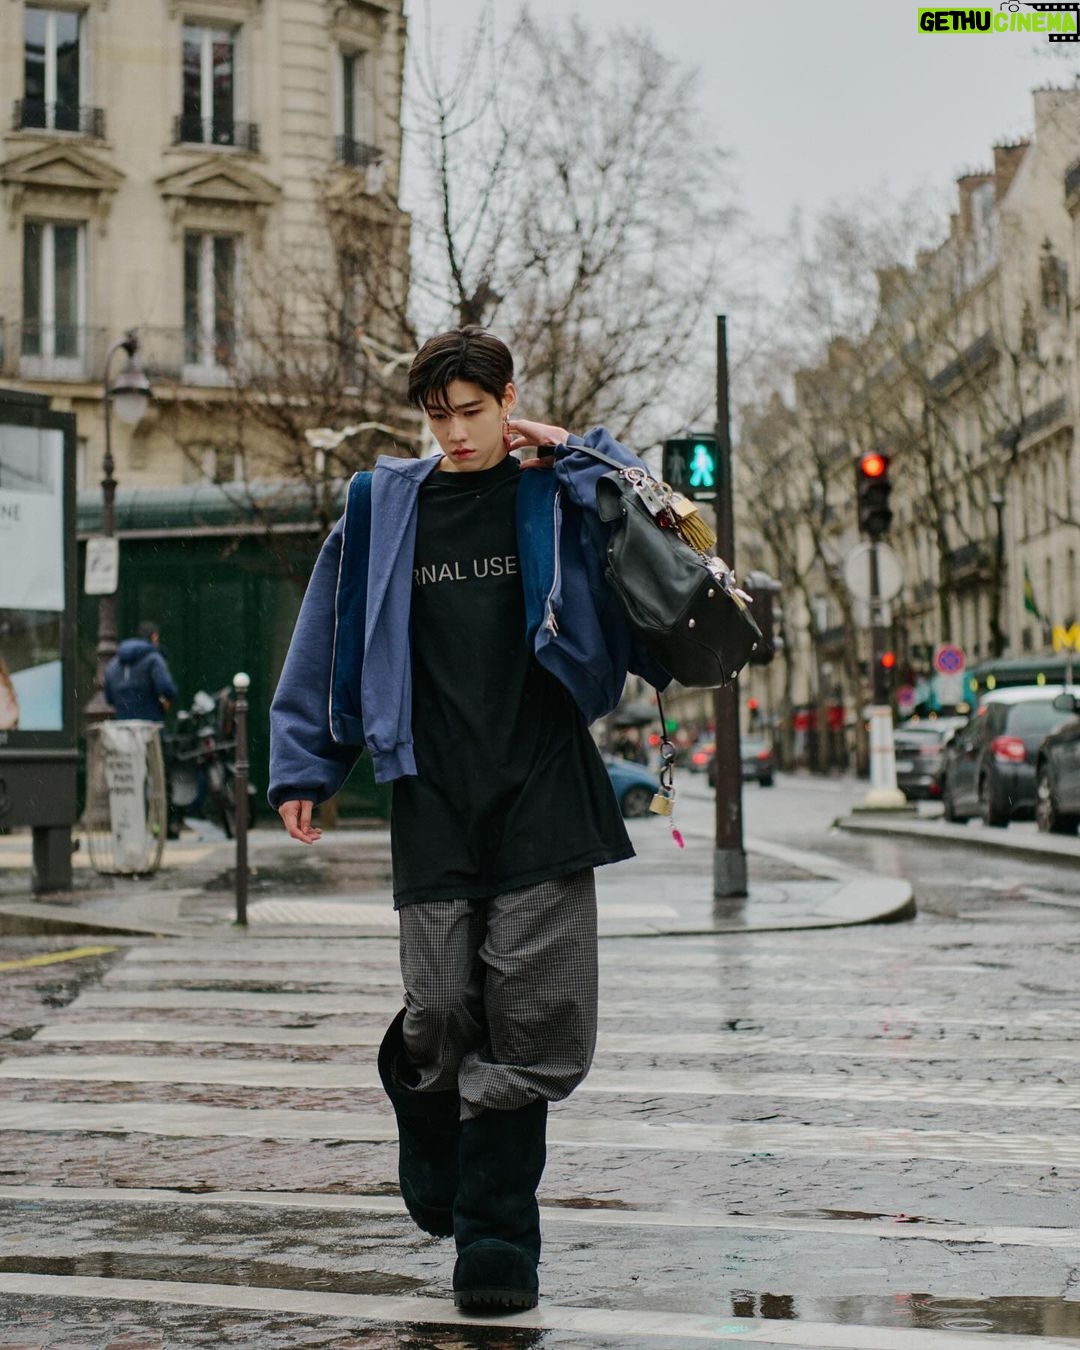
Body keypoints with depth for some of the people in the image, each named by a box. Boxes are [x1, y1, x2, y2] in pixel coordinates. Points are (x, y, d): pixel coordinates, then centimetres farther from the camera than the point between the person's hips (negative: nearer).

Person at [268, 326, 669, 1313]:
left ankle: (494, 1232, 4)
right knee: (445, 1016, -4)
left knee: (534, 1022, -5)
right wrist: (305, 767, 10)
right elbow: (331, 639, 14)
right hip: (435, 803, 1)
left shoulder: (559, 501, 7)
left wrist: (571, 454, -5)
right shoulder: (382, 507, 10)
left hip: (543, 797, -1)